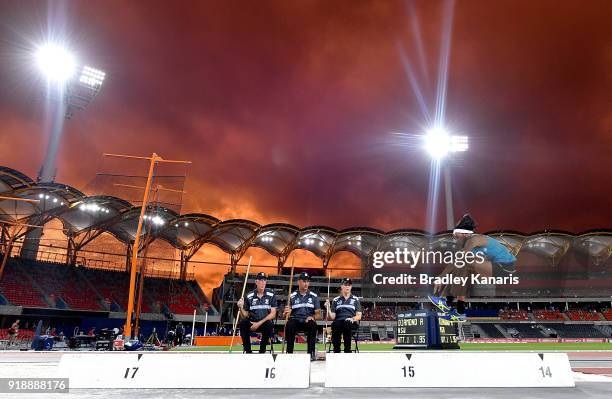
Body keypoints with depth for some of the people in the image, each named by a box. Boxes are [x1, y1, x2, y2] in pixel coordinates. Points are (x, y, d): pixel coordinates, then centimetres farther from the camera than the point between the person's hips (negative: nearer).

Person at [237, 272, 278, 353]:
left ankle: (262, 351, -16)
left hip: (265, 323, -1)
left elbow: (273, 314, -7)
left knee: (270, 324, -34)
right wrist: (241, 307, -18)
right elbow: (245, 315, 3)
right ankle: (248, 351, -15)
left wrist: (259, 323, -16)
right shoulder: (249, 296, 2)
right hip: (252, 322, 2)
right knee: (243, 323, -29)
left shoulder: (271, 295, -2)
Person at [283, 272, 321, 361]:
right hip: (295, 320, 0)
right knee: (289, 325, -34)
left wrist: (312, 317, -14)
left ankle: (311, 352, -21)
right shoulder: (292, 296, 7)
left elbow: (318, 314, 9)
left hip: (308, 321, 1)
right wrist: (286, 313, -19)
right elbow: (286, 315, 5)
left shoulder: (314, 296, 10)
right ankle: (289, 352, -22)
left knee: (313, 325, -33)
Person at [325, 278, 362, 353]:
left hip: (351, 323, -1)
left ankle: (347, 351, -30)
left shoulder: (355, 299, 16)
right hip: (339, 322, 1)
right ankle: (336, 351, -29)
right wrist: (328, 309, -10)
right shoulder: (336, 300, 17)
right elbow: (332, 317, 9)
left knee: (347, 324, -38)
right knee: (335, 325, -36)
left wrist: (352, 319, -13)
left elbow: (359, 316, 8)